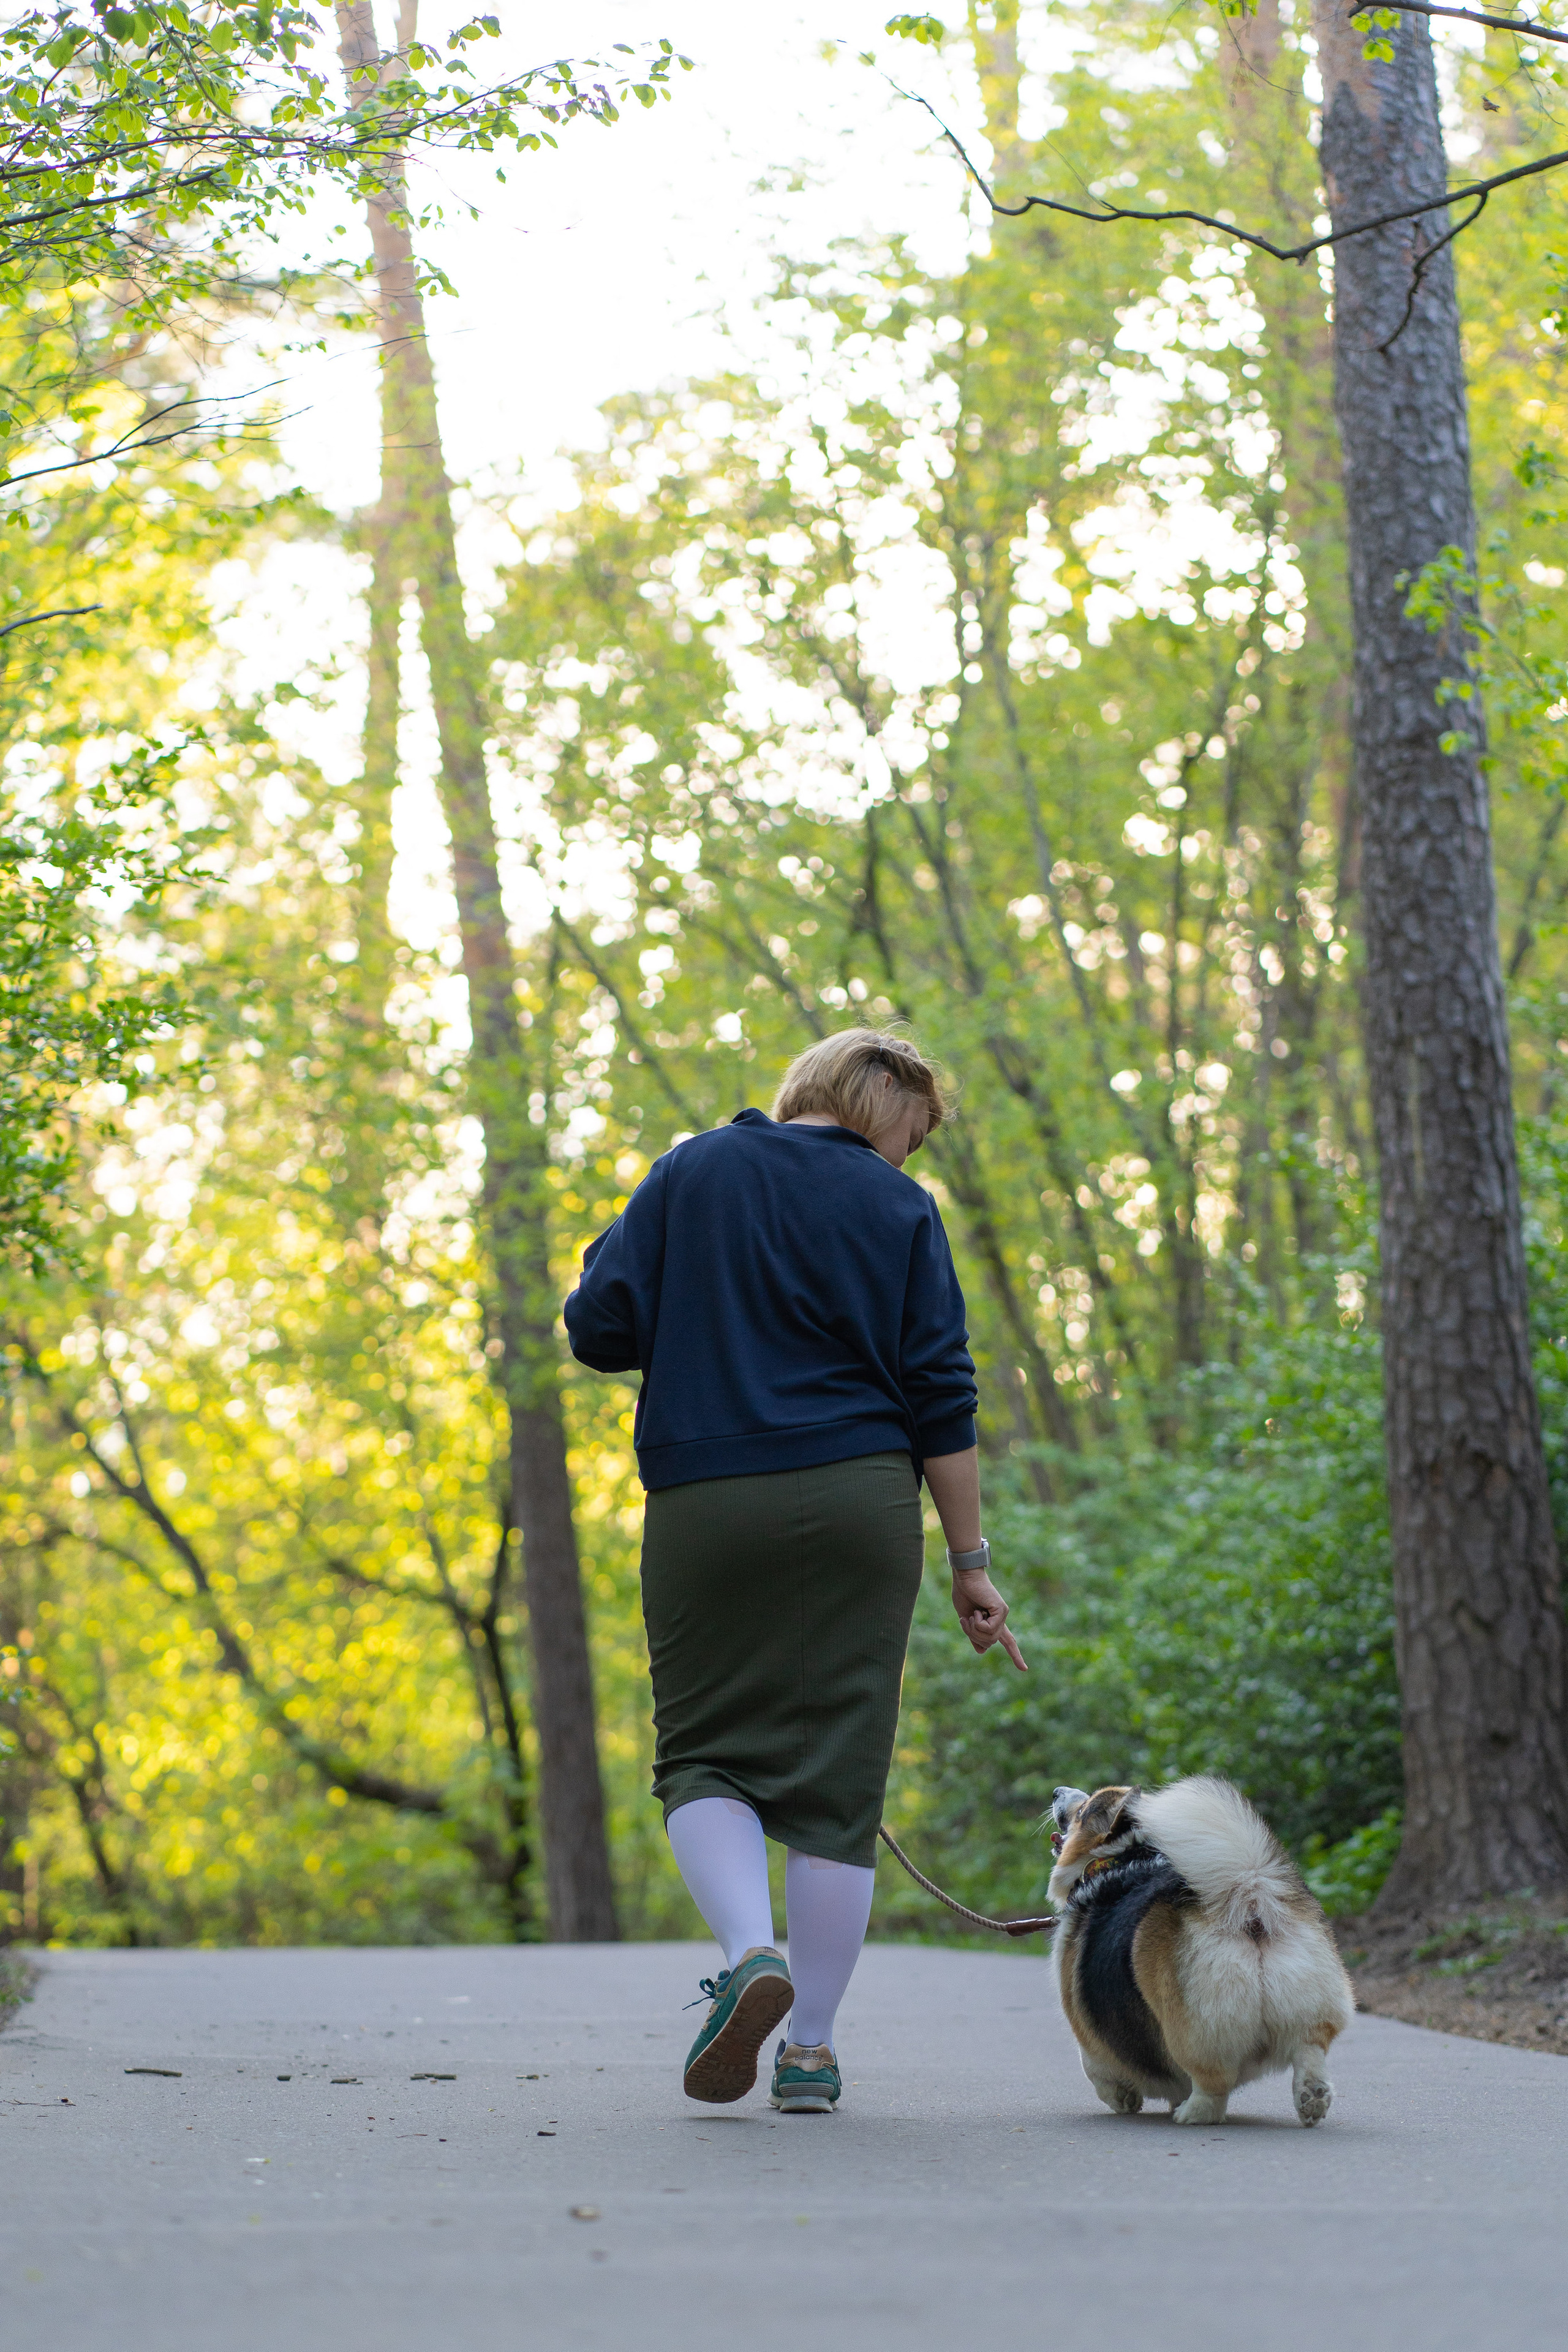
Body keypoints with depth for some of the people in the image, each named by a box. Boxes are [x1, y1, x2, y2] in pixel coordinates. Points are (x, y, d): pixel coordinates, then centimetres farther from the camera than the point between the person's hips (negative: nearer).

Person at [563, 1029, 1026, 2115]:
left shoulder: (689, 1175, 4)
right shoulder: (899, 1210, 3)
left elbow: (599, 1330, 1)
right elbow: (943, 1401, 0)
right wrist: (972, 1559, 5)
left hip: (706, 1505, 0)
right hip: (860, 1503, 0)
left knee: (704, 1752, 9)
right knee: (840, 1771, 5)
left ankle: (749, 1948, -18)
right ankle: (811, 2047, 6)